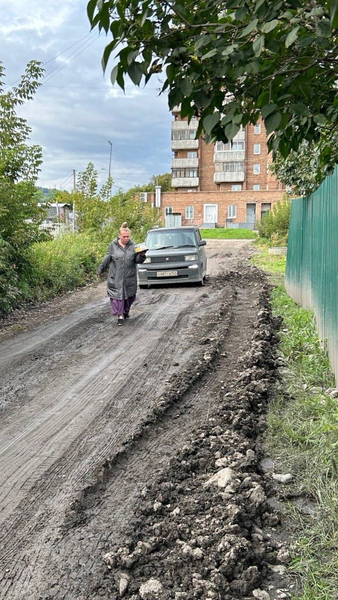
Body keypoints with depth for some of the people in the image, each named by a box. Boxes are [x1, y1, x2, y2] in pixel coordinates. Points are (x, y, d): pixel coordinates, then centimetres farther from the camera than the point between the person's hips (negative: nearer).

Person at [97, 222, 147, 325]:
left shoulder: (133, 246, 0)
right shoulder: (113, 245, 0)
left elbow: (137, 260, 0)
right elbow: (107, 258, 9)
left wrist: (142, 256, -22)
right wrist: (100, 270, 13)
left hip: (129, 277, 1)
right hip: (115, 276, -1)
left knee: (129, 295, 10)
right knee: (117, 294, -7)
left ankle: (126, 311, 32)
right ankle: (120, 315, -2)